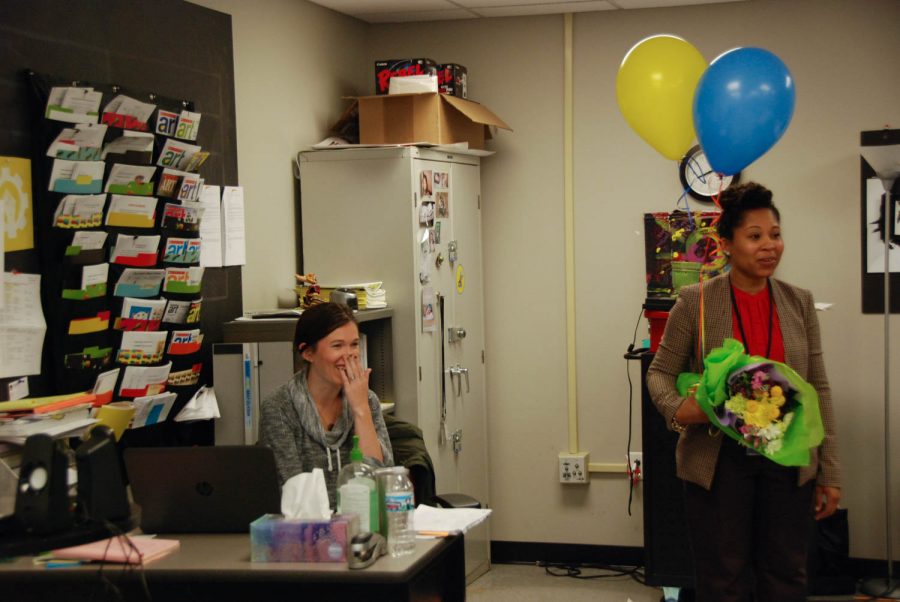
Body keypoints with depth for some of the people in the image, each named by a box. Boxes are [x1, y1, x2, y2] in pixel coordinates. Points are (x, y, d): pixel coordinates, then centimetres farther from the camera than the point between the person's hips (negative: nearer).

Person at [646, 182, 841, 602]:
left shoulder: (799, 303, 4)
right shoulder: (695, 301, -6)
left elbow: (818, 389, 6)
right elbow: (660, 372, 1)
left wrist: (829, 472, 4)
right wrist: (677, 410, -22)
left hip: (789, 462, 3)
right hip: (718, 460, -3)